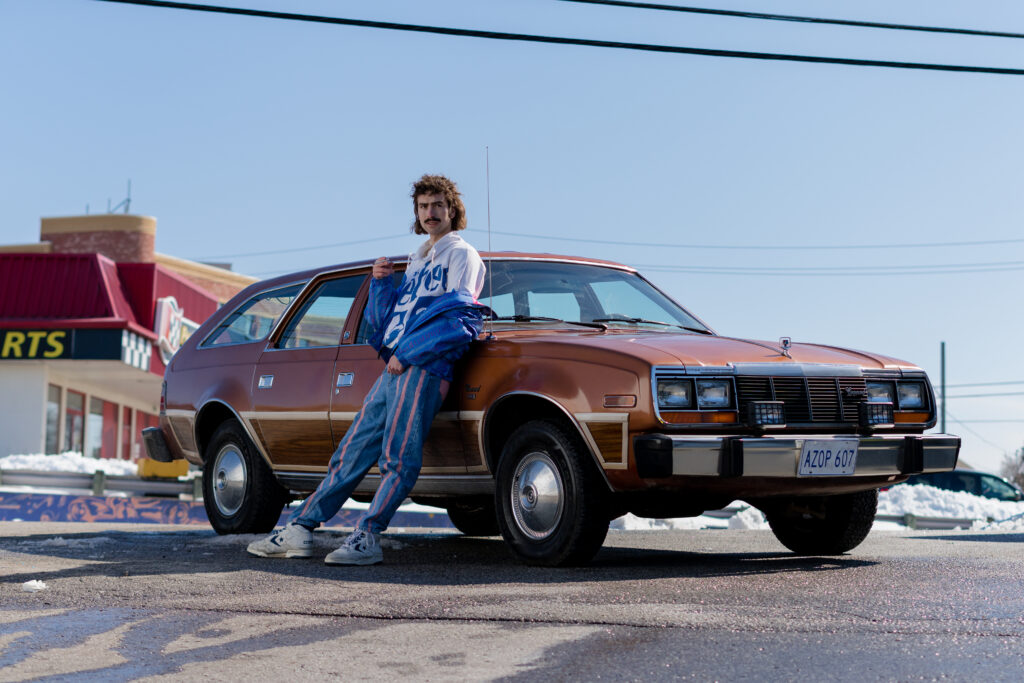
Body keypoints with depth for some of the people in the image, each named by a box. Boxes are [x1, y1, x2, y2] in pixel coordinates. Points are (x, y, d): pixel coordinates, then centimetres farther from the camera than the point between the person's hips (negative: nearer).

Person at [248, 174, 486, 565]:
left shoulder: (461, 255, 4)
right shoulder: (417, 262, 28)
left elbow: (461, 317, -10)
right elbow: (384, 320, 26)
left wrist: (408, 353, -12)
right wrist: (381, 283, 8)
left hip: (423, 370, -8)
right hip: (392, 371, 8)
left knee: (398, 458, -12)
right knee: (353, 451, 5)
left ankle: (366, 538, -14)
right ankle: (299, 530, 5)